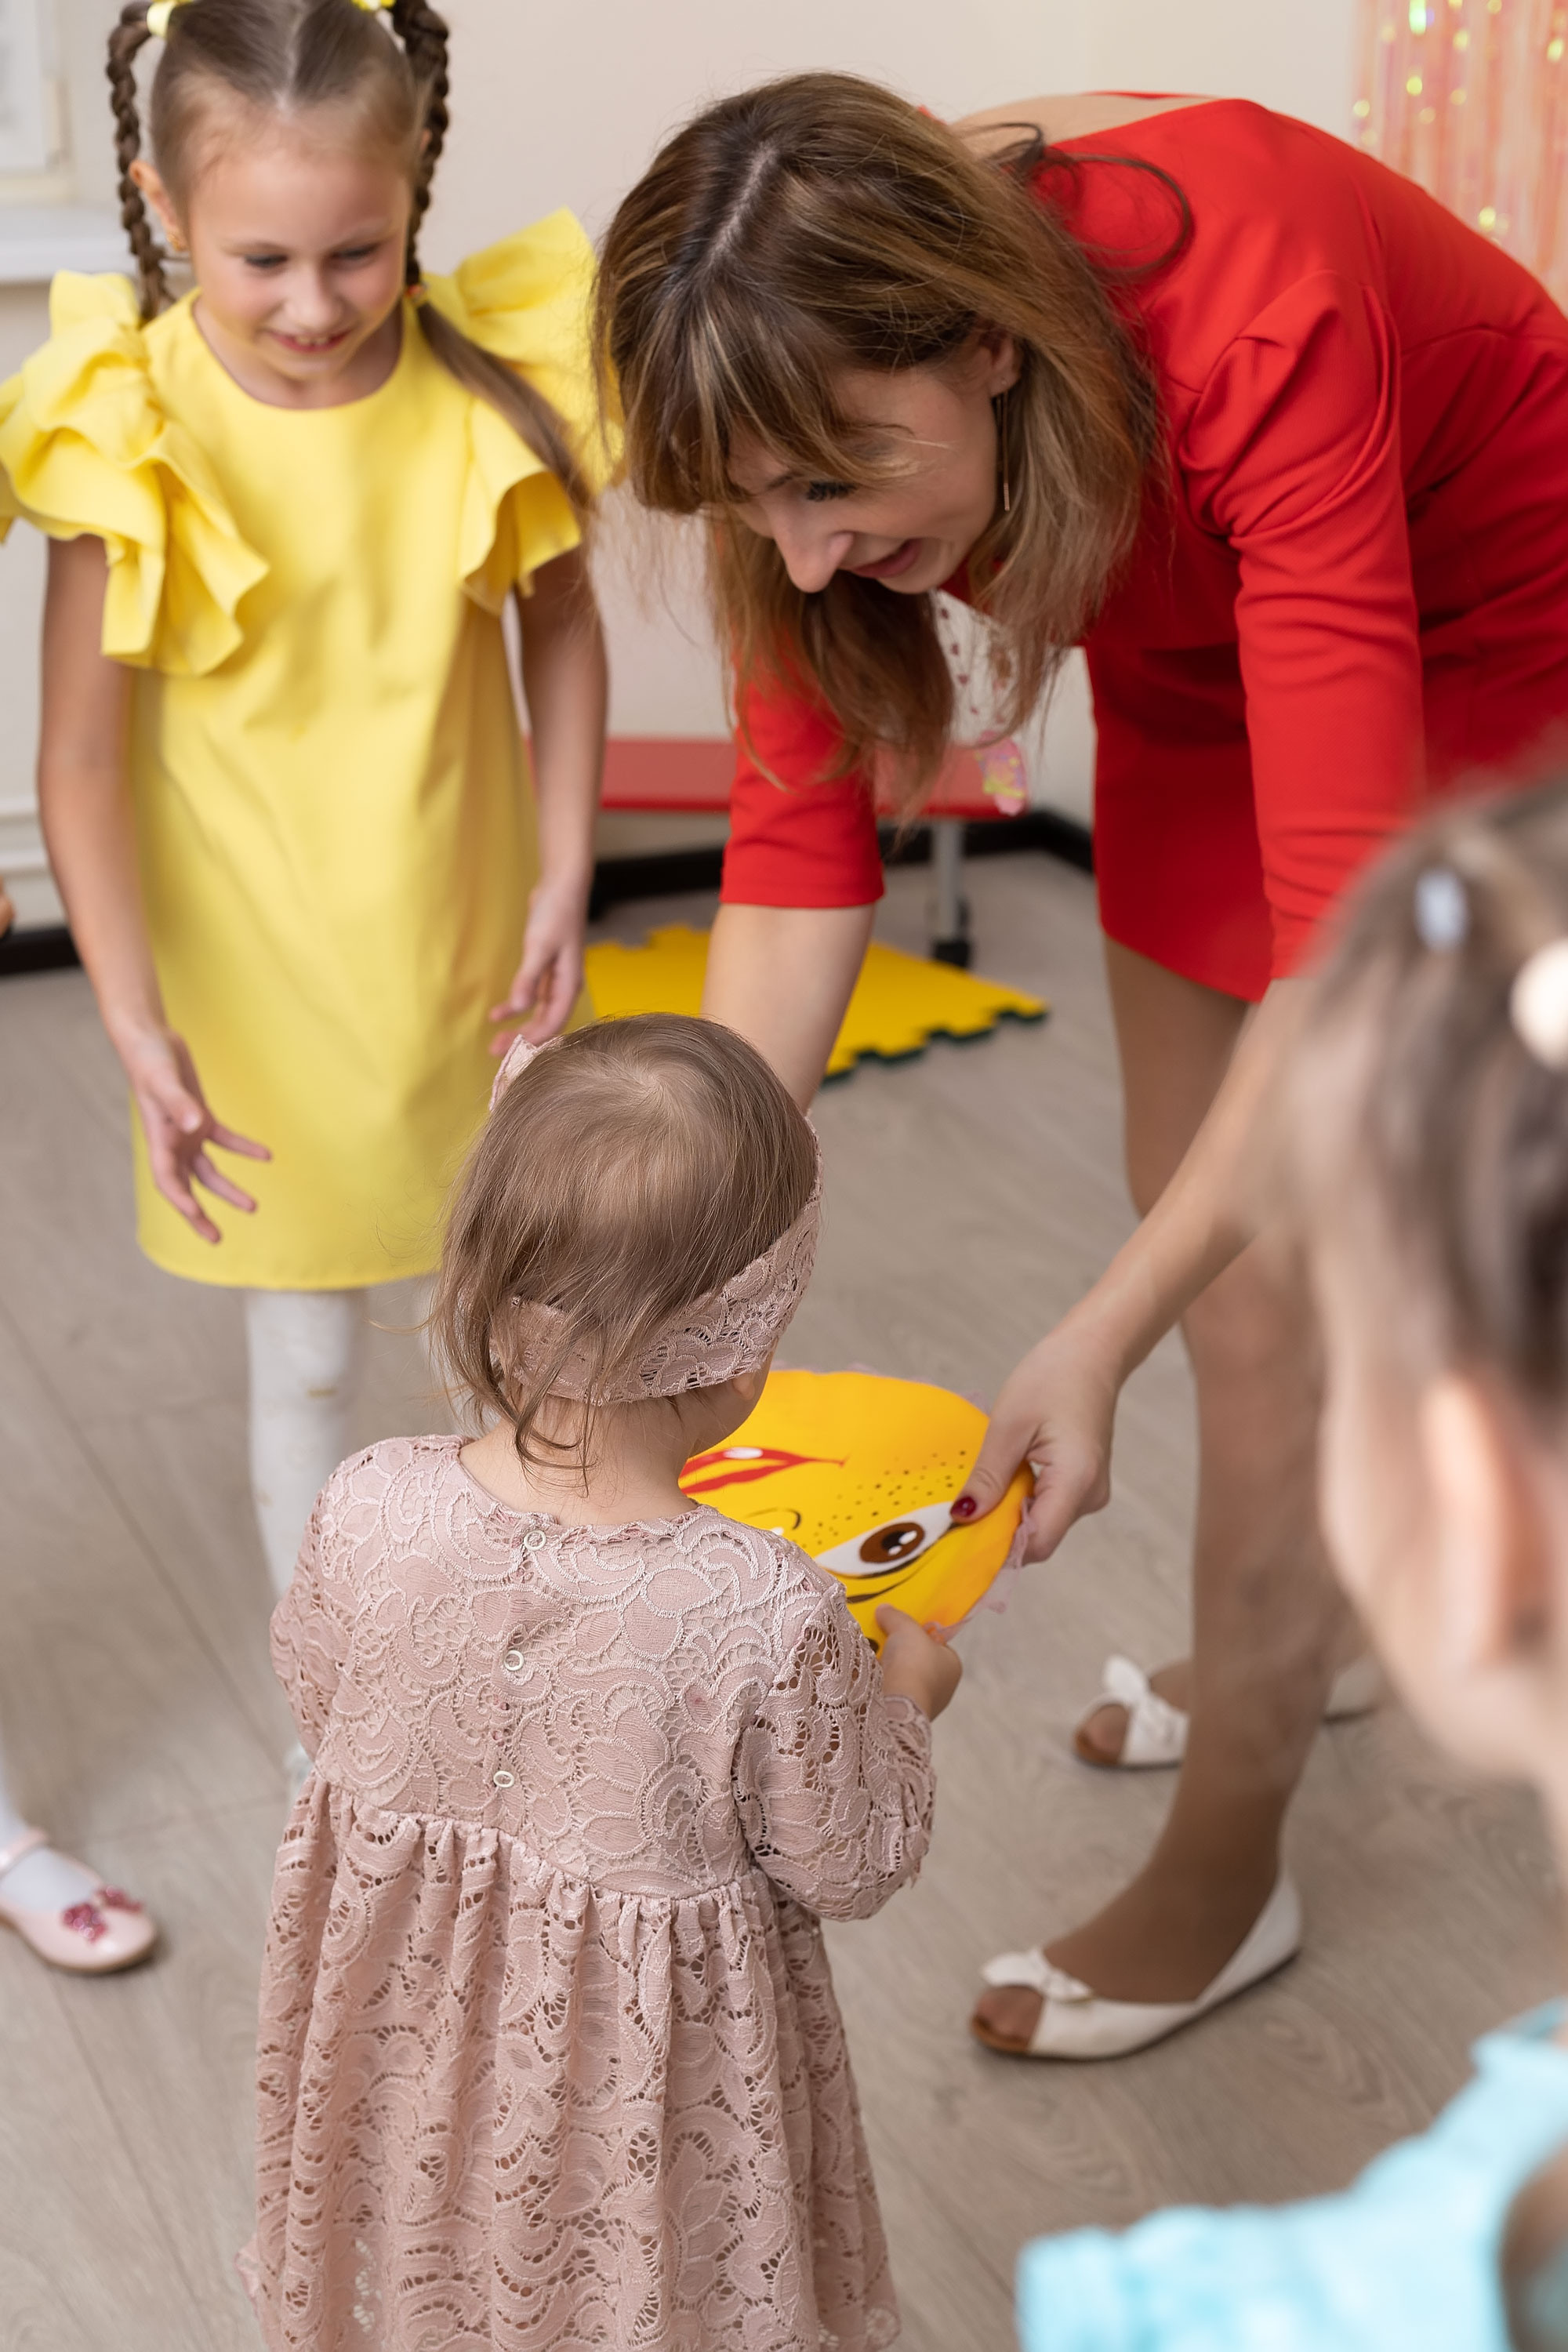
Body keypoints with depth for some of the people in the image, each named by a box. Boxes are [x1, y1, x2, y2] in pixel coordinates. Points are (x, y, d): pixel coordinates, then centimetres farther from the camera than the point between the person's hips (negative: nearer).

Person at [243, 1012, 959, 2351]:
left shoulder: (370, 1513, -24)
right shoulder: (771, 1619, -33)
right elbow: (848, 1870, -16)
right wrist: (904, 1702, 2)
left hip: (401, 2023, 3)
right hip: (641, 2099, -3)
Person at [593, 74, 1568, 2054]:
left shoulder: (1252, 338, -43)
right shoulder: (836, 393, -24)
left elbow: (1347, 933, -44)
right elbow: (800, 843, -21)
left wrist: (1099, 1339, -48)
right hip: (1206, 670, 6)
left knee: (1269, 1292, -4)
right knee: (1188, 1201, 18)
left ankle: (1222, 1880, 16)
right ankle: (1308, 1619, 47)